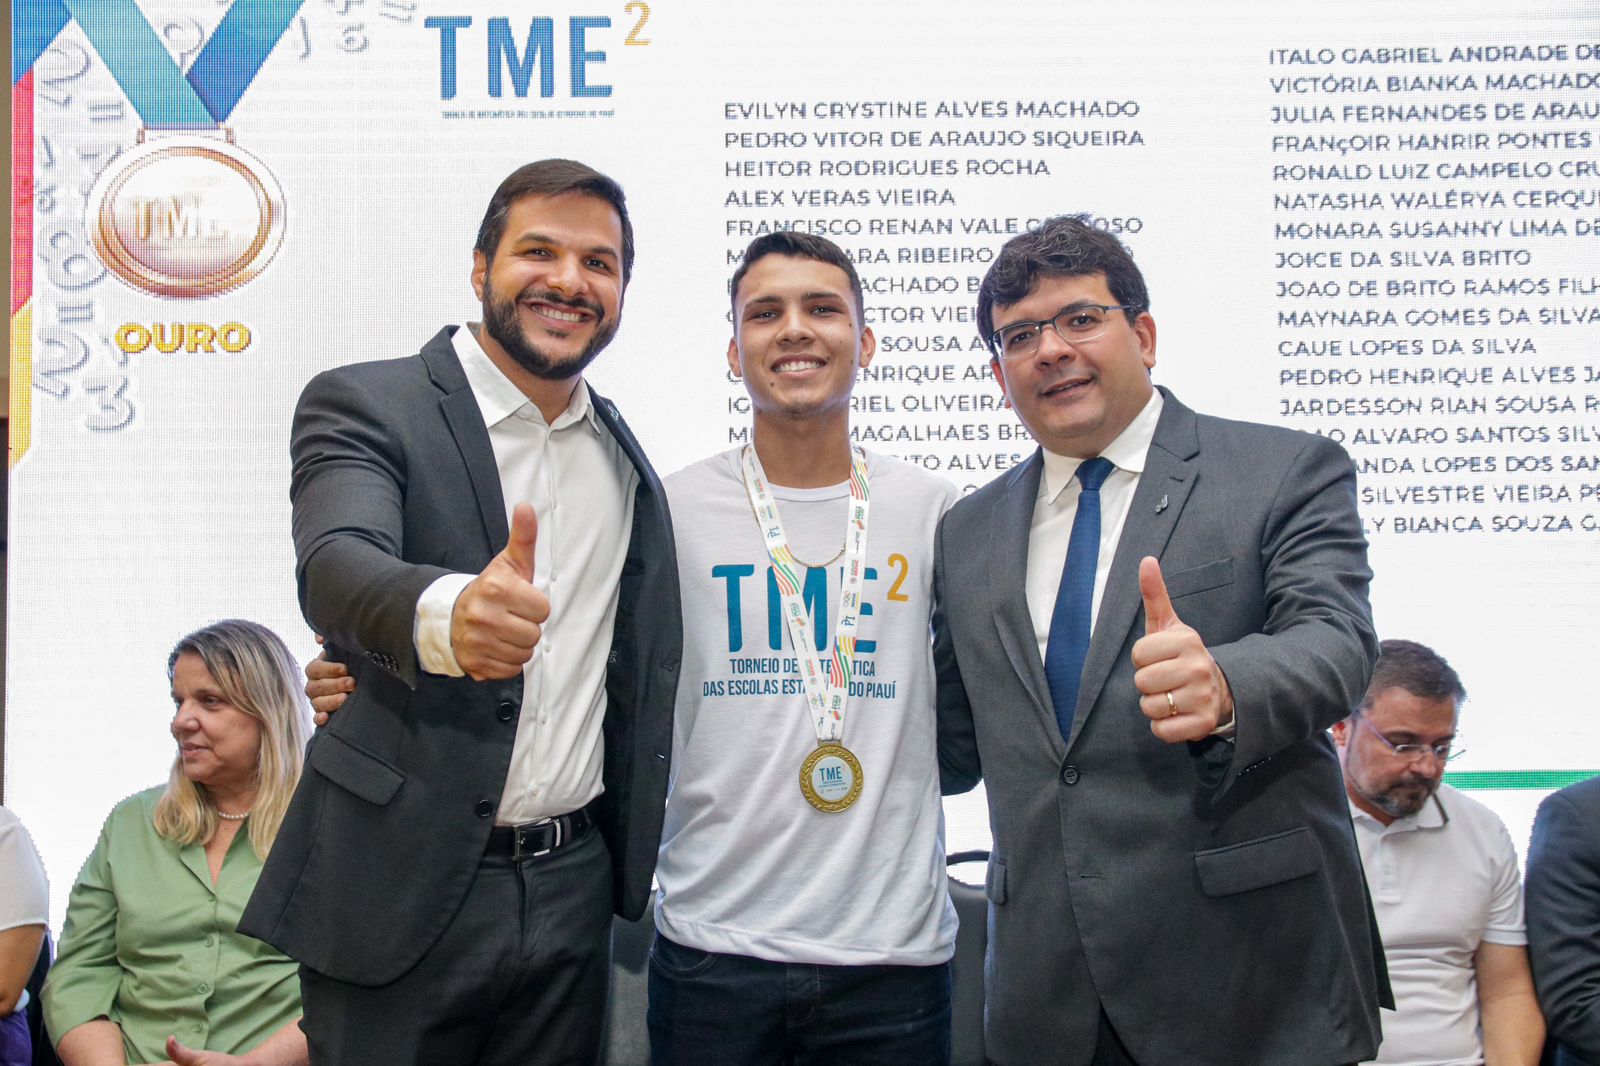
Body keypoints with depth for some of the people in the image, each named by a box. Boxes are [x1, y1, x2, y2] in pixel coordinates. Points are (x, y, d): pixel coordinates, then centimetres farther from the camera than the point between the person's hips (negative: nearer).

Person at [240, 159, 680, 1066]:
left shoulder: (624, 454, 9)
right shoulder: (362, 405, -7)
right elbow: (337, 566, -27)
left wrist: (631, 870, 8)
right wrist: (446, 613, -48)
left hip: (571, 891, 5)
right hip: (401, 891, -4)